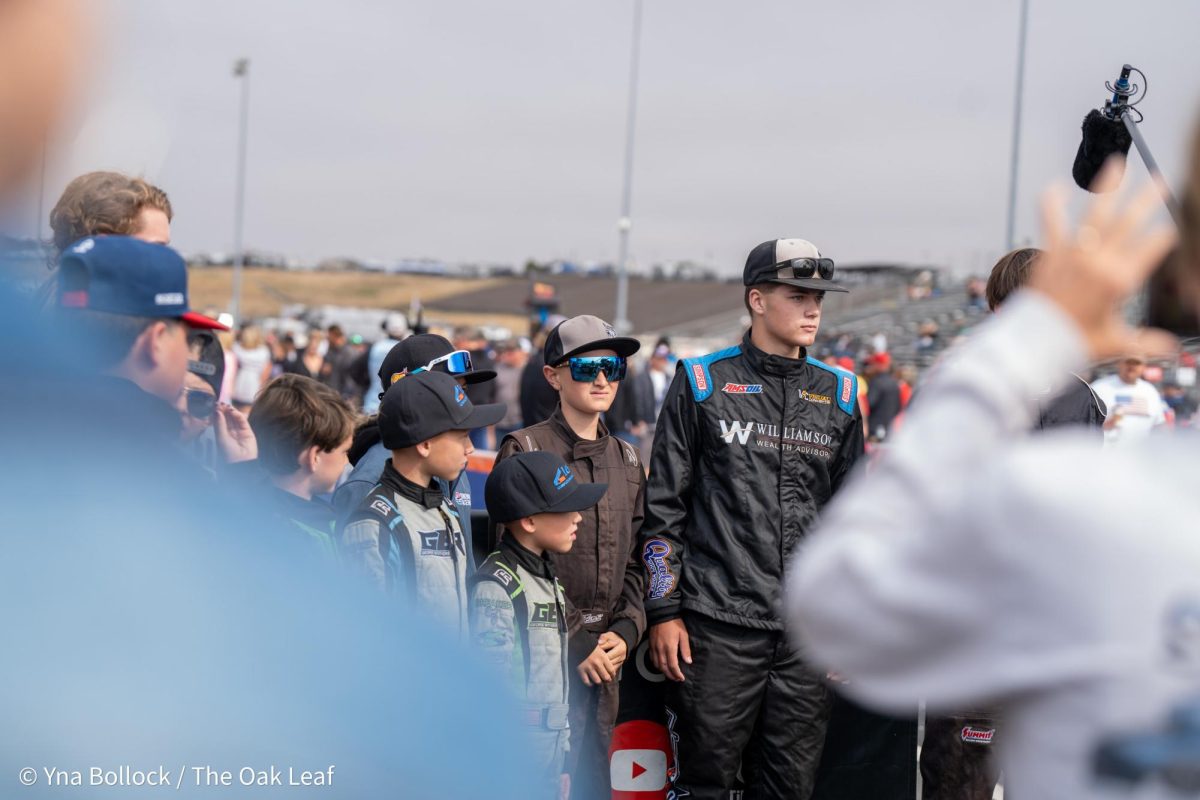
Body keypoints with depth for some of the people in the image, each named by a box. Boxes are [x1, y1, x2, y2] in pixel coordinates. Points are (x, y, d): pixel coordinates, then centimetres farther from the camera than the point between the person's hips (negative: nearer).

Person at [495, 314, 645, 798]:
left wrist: (625, 631, -1)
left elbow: (634, 559, 15)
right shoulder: (526, 450, -5)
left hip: (605, 652, 6)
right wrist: (572, 645, -11)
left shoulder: (627, 459, 14)